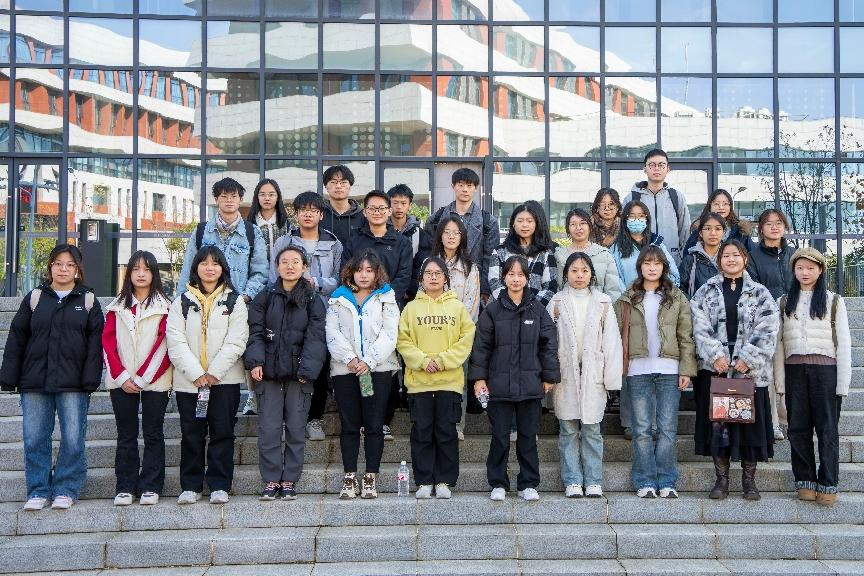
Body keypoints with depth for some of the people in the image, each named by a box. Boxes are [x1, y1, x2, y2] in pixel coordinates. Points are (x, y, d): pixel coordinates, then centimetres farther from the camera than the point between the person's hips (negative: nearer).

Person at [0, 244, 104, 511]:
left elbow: (95, 342, 0)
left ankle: (66, 490, 12)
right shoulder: (34, 298, 10)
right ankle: (38, 491, 15)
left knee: (73, 439, -1)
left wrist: (90, 379, -10)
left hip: (73, 384, -2)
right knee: (34, 439, 4)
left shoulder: (88, 301, 6)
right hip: (34, 381, 2)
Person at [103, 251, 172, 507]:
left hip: (154, 381, -2)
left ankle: (150, 487, 8)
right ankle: (125, 488, 12)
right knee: (126, 435, 7)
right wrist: (122, 377, -8)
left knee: (153, 434, 2)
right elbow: (108, 343, 4)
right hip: (122, 382, 3)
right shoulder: (117, 307, 11)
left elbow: (164, 345, -6)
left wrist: (143, 379, -12)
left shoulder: (164, 306, 1)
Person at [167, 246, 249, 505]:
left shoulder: (234, 301, 6)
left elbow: (236, 342, -3)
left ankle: (219, 485, 8)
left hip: (224, 379, -1)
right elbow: (176, 343, -1)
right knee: (191, 434, 4)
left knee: (222, 433, 1)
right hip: (188, 380, 1)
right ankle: (190, 486, 12)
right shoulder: (182, 302, 9)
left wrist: (214, 372, -12)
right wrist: (196, 374, -12)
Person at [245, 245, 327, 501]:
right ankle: (271, 481, 9)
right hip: (269, 373, 0)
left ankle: (290, 482, 13)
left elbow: (315, 338, -1)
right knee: (269, 430, -1)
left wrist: (307, 370, -12)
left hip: (298, 374, 0)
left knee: (296, 429, 3)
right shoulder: (265, 297, 7)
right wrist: (255, 361, -12)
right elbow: (256, 332, 3)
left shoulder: (313, 300, 5)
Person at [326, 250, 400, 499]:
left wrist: (369, 361, -13)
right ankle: (349, 479, 6)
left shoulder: (386, 299, 9)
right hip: (345, 369, 1)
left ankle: (370, 479, 3)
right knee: (349, 425, 2)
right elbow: (332, 333, 3)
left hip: (378, 369, -1)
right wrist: (350, 358, -11)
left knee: (374, 425, -2)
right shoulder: (338, 299, 13)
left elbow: (389, 334, -2)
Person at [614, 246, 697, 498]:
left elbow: (686, 337, 4)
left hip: (669, 370, 0)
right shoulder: (627, 300, 9)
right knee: (642, 429, 2)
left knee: (668, 428, 1)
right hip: (638, 371, 0)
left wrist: (686, 370, -4)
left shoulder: (677, 298, 8)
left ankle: (666, 483, 9)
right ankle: (645, 483, 9)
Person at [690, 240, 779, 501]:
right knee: (716, 422, 1)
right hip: (715, 366, 0)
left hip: (750, 368, 0)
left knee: (751, 420, 2)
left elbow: (767, 330, -2)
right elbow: (700, 326, -1)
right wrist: (715, 355, -14)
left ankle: (749, 480, 13)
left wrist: (748, 358, -13)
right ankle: (721, 479, 10)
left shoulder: (760, 293, 8)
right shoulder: (706, 292, 9)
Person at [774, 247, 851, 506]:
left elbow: (844, 342, 2)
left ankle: (828, 485, 6)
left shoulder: (833, 301, 5)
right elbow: (778, 342, 8)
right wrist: (780, 379, 1)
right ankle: (805, 482, 13)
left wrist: (843, 382, -4)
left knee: (827, 429, 0)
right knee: (798, 429, 4)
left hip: (825, 369, -2)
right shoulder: (784, 302, 11)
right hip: (794, 370, 2)